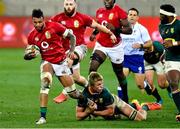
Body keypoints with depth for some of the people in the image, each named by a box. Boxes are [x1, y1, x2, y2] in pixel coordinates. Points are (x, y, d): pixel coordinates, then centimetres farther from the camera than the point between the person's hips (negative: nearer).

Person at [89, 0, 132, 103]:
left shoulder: (120, 12, -13)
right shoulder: (99, 12, 5)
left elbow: (129, 30, -15)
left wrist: (115, 29, -27)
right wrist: (94, 33, 3)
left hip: (115, 47, -4)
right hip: (101, 46, 4)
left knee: (119, 73, 10)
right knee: (92, 68, -15)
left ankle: (125, 98, 28)